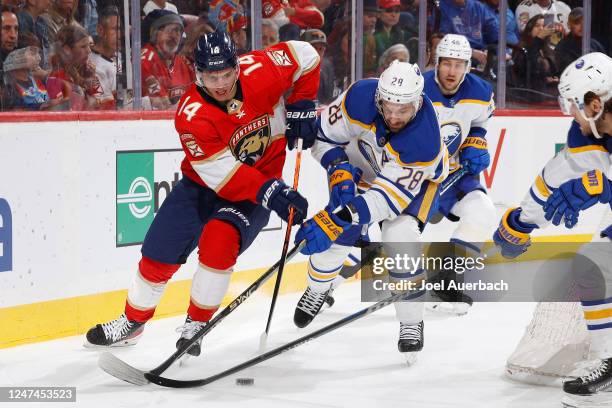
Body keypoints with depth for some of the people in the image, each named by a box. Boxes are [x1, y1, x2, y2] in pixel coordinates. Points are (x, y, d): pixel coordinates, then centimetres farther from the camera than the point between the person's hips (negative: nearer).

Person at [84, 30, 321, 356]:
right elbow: (223, 176, -29)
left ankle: (196, 325, -7)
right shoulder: (192, 115, -27)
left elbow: (304, 56, -1)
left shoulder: (259, 70, -21)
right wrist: (270, 193, -38)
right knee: (159, 254, 3)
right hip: (203, 184, 1)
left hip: (259, 183, 0)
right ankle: (132, 322, 30)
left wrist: (300, 109, -7)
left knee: (219, 240, -26)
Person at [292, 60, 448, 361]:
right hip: (366, 158, 3)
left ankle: (412, 322, -3)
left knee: (401, 237, -22)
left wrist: (336, 218, -49)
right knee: (342, 228, -8)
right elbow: (324, 134, -19)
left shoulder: (424, 141, -42)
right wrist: (338, 169, -36)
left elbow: (391, 193, -41)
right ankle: (316, 290, 21)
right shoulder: (360, 97, -35)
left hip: (421, 175, -3)